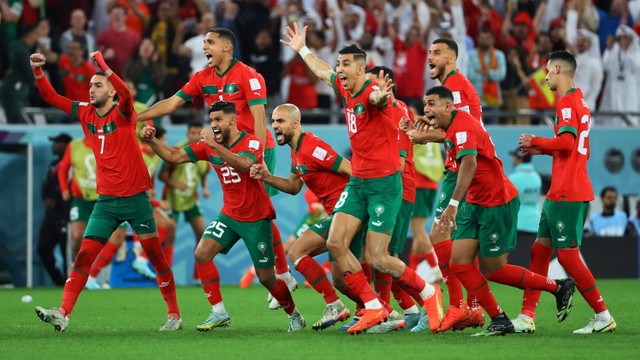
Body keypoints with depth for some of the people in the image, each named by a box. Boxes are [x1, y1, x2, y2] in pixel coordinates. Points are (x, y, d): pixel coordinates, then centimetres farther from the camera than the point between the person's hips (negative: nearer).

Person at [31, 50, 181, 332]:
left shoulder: (123, 114, -8)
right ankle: (63, 313, -15)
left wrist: (104, 67, -41)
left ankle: (174, 315, 13)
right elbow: (51, 97, 6)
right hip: (106, 201, 4)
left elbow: (126, 94, -30)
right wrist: (38, 71, -10)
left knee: (156, 256, 2)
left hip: (135, 198, -4)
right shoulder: (85, 114, 6)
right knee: (84, 255, -8)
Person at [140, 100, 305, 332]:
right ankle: (219, 313, -10)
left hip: (256, 219, -5)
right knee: (201, 253, -17)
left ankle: (294, 315, 24)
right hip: (229, 215, 5)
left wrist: (214, 145, -41)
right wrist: (151, 141, -13)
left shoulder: (251, 142, -15)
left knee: (266, 278, -2)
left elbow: (244, 164, -37)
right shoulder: (209, 146, 2)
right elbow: (173, 156, 2)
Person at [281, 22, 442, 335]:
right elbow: (322, 71, 30)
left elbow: (378, 99, -44)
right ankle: (373, 308, 2)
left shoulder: (372, 91, -17)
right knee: (335, 243, -7)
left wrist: (380, 97, -68)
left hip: (384, 183, -8)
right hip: (357, 182, 8)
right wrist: (301, 49, 43)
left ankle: (429, 294, 12)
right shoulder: (345, 88, 7)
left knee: (375, 258, -11)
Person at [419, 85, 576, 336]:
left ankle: (559, 288, 15)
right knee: (459, 263, -1)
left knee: (494, 271, -1)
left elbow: (469, 163, -37)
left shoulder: (462, 125, -21)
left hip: (498, 203, -10)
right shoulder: (450, 129, 9)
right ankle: (499, 320, 4)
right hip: (475, 204, 10)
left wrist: (453, 204, -44)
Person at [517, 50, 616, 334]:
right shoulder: (579, 101, 19)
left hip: (567, 193, -10)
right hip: (561, 191, 10)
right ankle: (526, 317, 9)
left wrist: (536, 141, -10)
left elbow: (567, 142, -25)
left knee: (568, 255, -8)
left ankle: (603, 316, -3)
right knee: (539, 250, 9)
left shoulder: (567, 102, -12)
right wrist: (543, 150, 21)